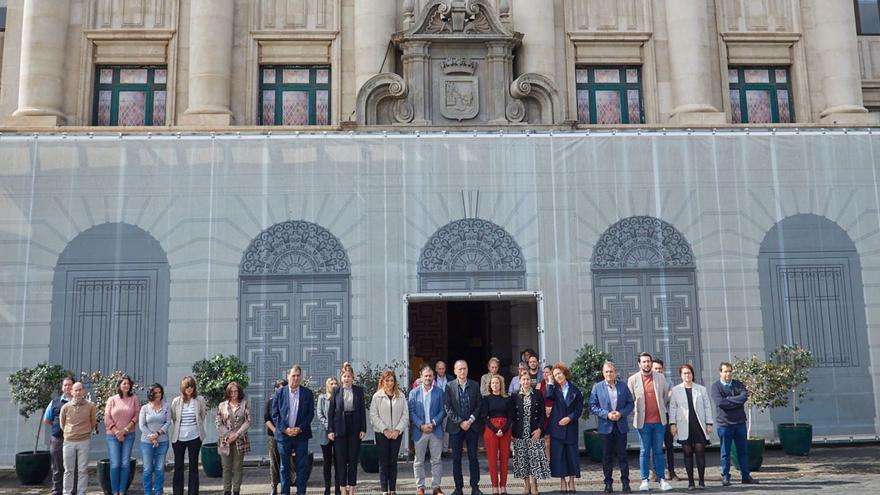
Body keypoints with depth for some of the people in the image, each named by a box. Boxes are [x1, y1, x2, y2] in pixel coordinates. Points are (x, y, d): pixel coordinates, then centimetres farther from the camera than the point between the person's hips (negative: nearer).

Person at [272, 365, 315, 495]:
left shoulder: (307, 393, 3)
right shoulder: (279, 393, 2)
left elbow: (310, 414, 2)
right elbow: (275, 414, 1)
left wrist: (300, 428, -10)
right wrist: (284, 429, -10)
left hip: (301, 434, 0)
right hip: (283, 434, 0)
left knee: (302, 465, 0)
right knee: (284, 466, 7)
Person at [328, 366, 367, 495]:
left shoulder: (359, 390, 4)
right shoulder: (336, 391, 3)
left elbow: (363, 410, 2)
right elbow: (330, 411, 2)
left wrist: (363, 429, -4)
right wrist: (330, 430, -5)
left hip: (355, 427, 0)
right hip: (340, 428, 0)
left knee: (353, 458, 4)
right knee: (341, 459, 3)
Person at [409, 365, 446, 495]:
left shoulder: (439, 392, 5)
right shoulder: (414, 393, 5)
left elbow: (443, 411, 2)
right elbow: (411, 412, -1)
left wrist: (433, 423, -11)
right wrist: (421, 425, -12)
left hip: (436, 431, 0)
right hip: (419, 431, 0)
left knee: (436, 460, 3)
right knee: (419, 461, 6)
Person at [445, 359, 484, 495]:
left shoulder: (475, 385, 4)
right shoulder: (449, 387, -1)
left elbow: (479, 405, 2)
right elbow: (448, 408, -5)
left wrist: (470, 420, -10)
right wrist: (460, 422, -12)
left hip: (472, 426, 1)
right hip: (456, 427, -1)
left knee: (473, 457, 4)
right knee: (456, 458, 4)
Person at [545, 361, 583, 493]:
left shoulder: (575, 390, 3)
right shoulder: (554, 388, 5)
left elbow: (579, 408, 1)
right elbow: (548, 396, -17)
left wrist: (570, 418, -11)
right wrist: (550, 382, -7)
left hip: (571, 427, -1)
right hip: (556, 427, 1)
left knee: (572, 453, 2)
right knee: (558, 454, 1)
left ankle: (571, 480, 14)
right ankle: (563, 480, 11)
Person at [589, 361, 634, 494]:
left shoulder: (623, 387, 6)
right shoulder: (597, 387, 2)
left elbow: (630, 404, 5)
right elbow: (593, 406, -2)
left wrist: (621, 413, -13)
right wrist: (606, 414, -14)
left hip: (621, 426, 1)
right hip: (605, 426, -1)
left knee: (622, 454, 4)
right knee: (607, 456, 4)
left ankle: (625, 482, 12)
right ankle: (608, 483, 12)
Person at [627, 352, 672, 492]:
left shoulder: (660, 377, 4)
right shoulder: (633, 379, -2)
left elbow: (666, 394, 16)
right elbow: (630, 400, 4)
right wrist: (637, 411, 3)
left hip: (659, 420, 1)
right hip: (643, 421, -1)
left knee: (658, 451, 8)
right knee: (644, 452, 4)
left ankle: (662, 479, 12)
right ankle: (645, 480, 9)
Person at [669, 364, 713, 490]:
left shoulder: (701, 389, 7)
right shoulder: (675, 390, 6)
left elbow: (707, 407, 8)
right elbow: (672, 408, 6)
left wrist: (709, 423, 3)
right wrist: (672, 423, -2)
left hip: (699, 426, 0)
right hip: (684, 427, 0)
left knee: (700, 452, -3)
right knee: (688, 453, 2)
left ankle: (702, 481, 6)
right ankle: (690, 481, 8)